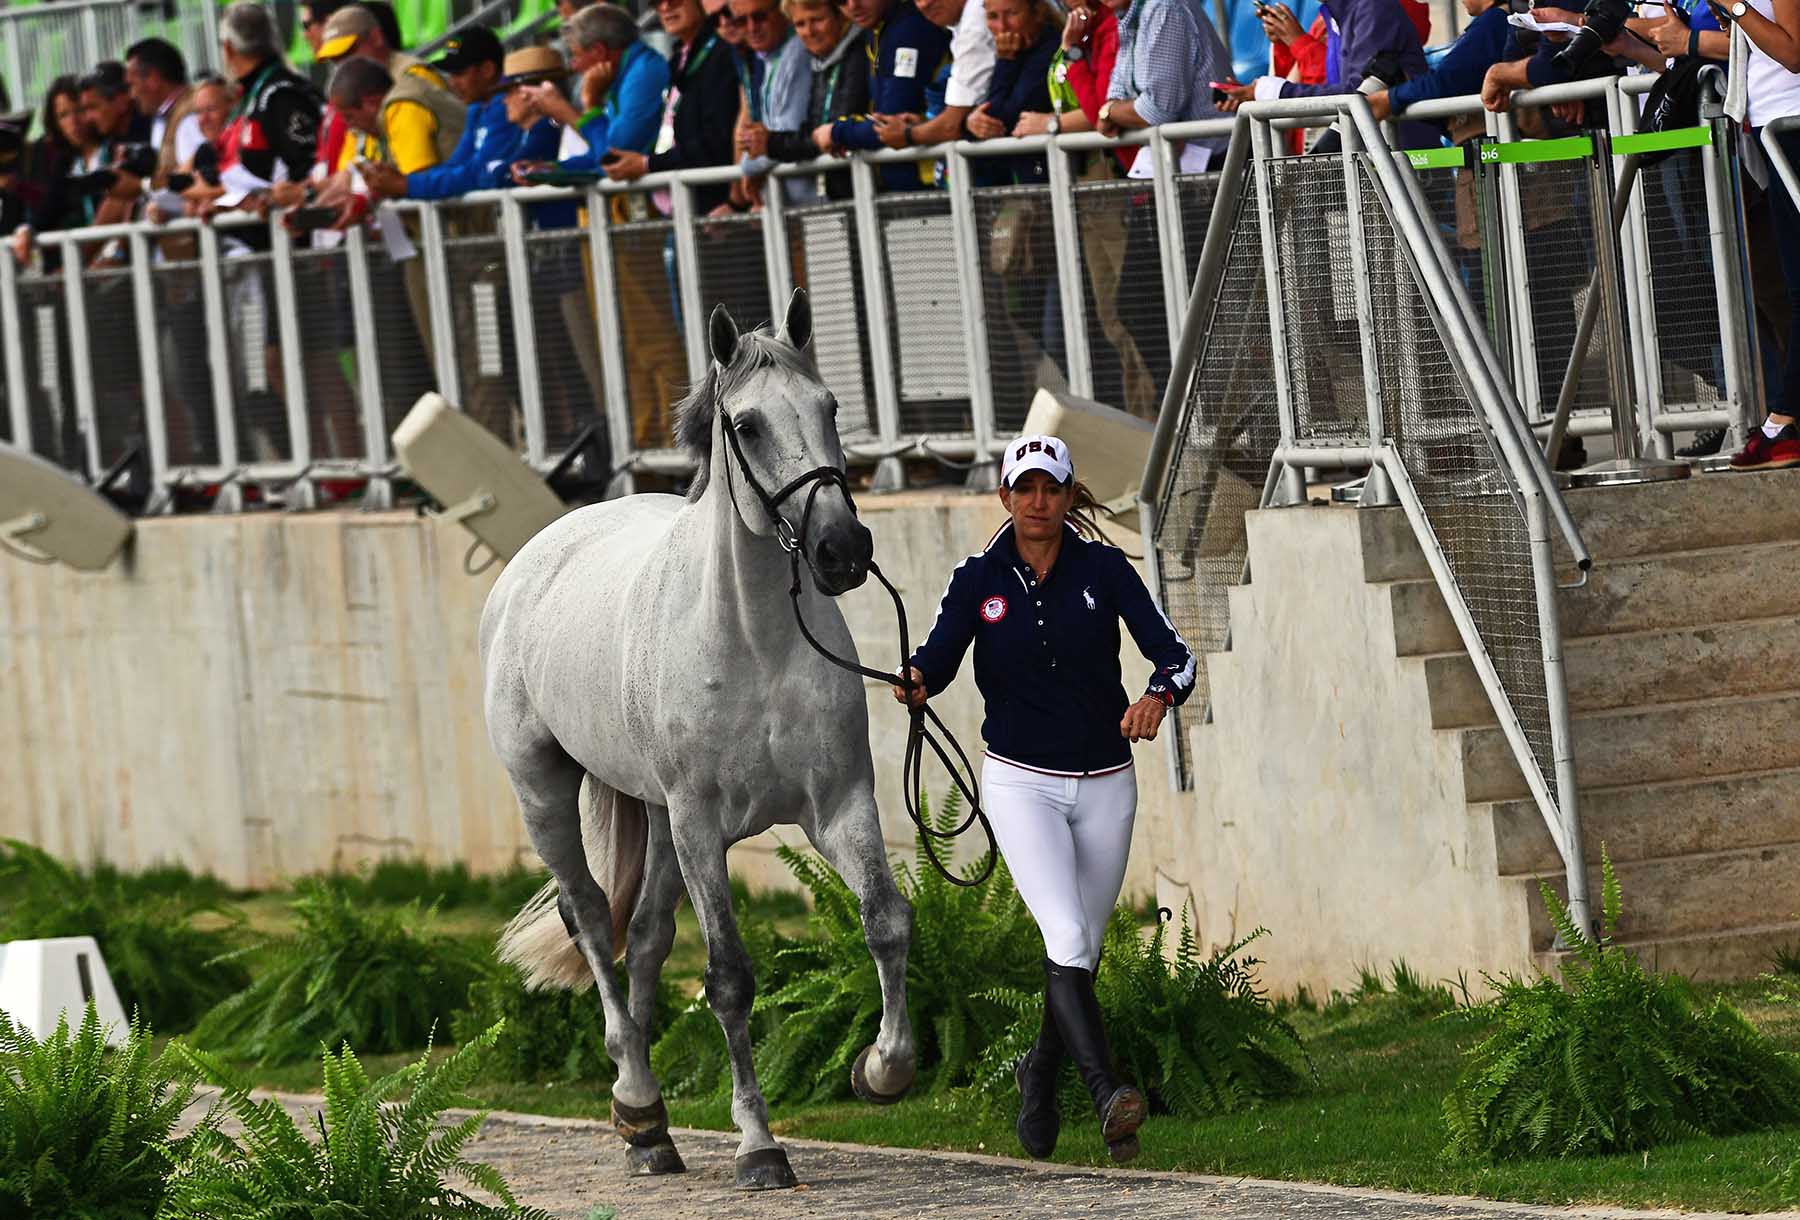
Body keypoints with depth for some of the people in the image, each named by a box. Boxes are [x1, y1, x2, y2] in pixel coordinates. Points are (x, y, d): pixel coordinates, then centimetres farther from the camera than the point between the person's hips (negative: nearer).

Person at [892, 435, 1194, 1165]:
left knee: (1082, 953, 12)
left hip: (1104, 786, 2)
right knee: (1067, 938, -21)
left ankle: (1040, 1076, 38)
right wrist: (917, 681, -33)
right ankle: (1108, 1100, -32)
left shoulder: (1104, 570, -3)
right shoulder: (979, 580, -2)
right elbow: (936, 659, -9)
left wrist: (1158, 698, -32)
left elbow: (1174, 654, -10)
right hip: (1021, 783, -2)